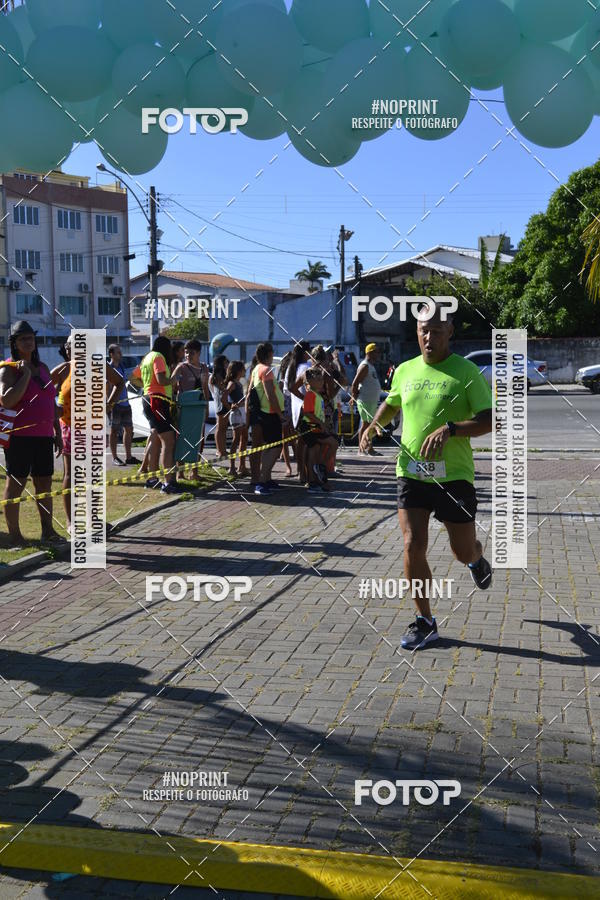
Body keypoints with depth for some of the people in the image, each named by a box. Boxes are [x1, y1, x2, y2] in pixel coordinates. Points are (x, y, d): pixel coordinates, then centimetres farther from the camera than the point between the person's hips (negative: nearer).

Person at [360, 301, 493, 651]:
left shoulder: (467, 372, -7)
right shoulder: (405, 371, 7)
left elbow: (490, 420, -14)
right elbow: (391, 403, 27)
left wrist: (450, 429, -27)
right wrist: (373, 425, 8)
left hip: (454, 476, -3)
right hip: (412, 473, 3)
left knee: (463, 551, 8)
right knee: (413, 547, -5)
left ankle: (477, 558, 48)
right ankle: (425, 623, 10)